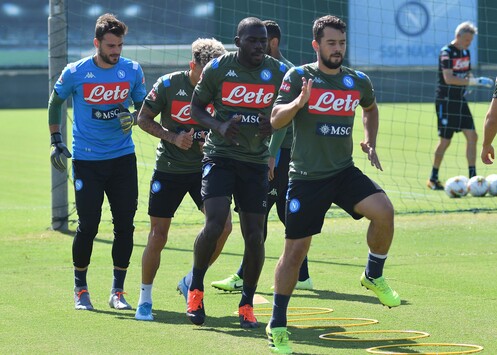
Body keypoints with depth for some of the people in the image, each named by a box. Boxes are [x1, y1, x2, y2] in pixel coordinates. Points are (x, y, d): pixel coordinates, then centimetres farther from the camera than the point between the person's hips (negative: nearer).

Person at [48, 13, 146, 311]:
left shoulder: (132, 71, -1)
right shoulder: (76, 73, -6)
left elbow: (143, 106, 11)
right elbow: (55, 102, 11)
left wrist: (134, 117, -11)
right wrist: (56, 141, 5)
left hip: (123, 158, 2)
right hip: (87, 160, -2)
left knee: (125, 225, 0)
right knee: (88, 226, -4)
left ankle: (118, 291, 12)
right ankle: (80, 289, 14)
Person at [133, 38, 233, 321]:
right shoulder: (169, 85, -10)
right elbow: (144, 119, -2)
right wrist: (173, 137, -15)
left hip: (203, 167, 2)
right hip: (169, 168, -2)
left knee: (223, 226, -12)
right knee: (158, 236, -1)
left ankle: (191, 281, 9)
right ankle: (145, 297, 15)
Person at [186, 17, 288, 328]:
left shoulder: (279, 72, 1)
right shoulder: (217, 68, -4)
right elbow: (196, 106, 5)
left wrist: (274, 124, -10)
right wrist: (218, 126, -14)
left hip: (256, 161, 2)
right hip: (220, 157, -2)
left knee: (255, 235, 0)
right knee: (215, 224, -18)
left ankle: (247, 304, 16)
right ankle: (196, 288, 5)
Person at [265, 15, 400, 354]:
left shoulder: (358, 81, 6)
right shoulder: (299, 76, -5)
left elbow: (371, 109, 28)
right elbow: (275, 120, -12)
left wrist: (371, 142, 14)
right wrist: (299, 102, -29)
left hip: (344, 171, 3)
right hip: (306, 176, -3)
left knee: (383, 210, -23)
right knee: (295, 249, 0)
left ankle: (374, 276, 2)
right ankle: (277, 325, 14)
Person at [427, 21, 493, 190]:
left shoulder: (466, 52, 10)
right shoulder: (446, 53, -14)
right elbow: (449, 78, -25)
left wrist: (474, 80, -2)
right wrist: (474, 81, -29)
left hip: (460, 100, 7)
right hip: (446, 101, -7)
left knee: (472, 136, -2)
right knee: (445, 141, -3)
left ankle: (472, 176, 1)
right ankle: (433, 179, 11)